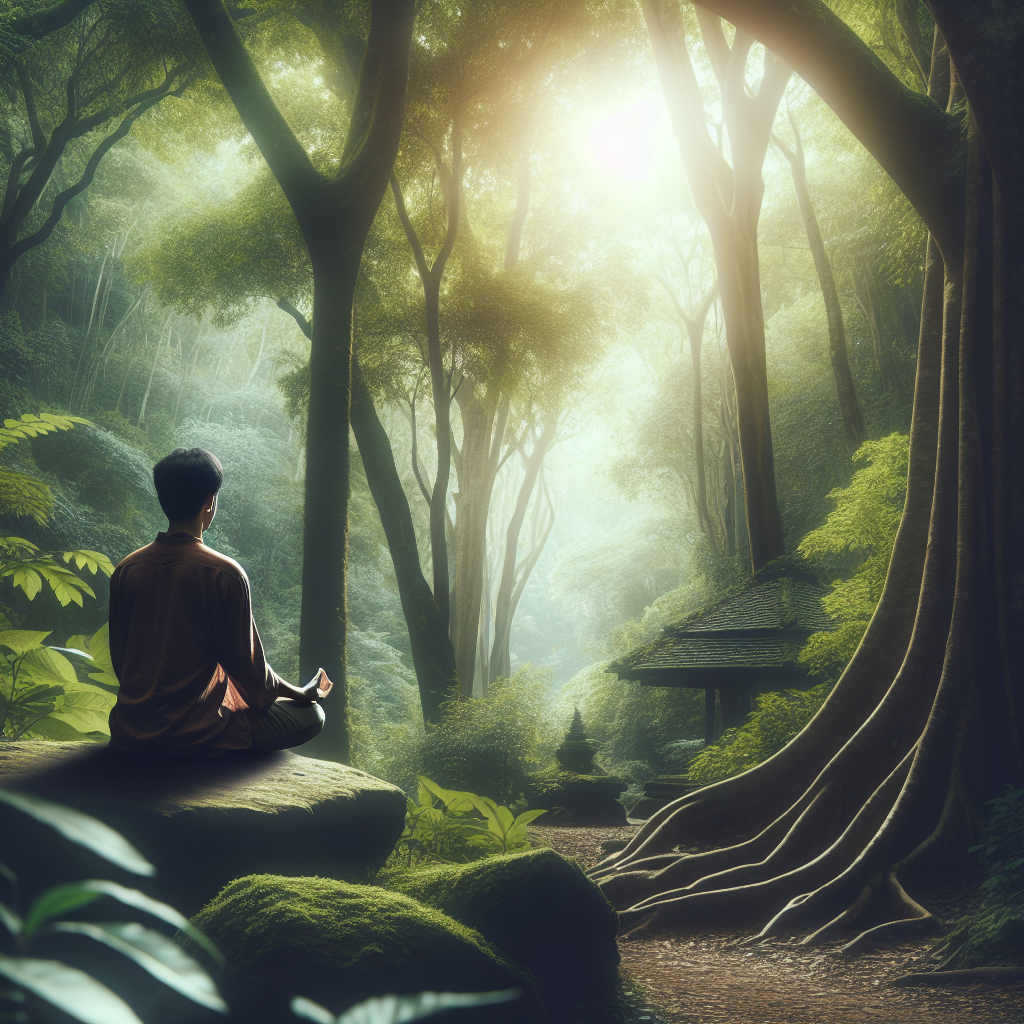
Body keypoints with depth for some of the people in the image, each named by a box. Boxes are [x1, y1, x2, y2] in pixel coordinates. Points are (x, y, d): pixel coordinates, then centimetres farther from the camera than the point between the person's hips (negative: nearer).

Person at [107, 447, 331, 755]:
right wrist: (300, 694, 9)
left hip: (131, 730, 7)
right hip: (196, 734, -7)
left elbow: (119, 659, 8)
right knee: (311, 715, 8)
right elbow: (247, 665, -9)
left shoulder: (126, 570, 0)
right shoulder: (224, 574, -15)